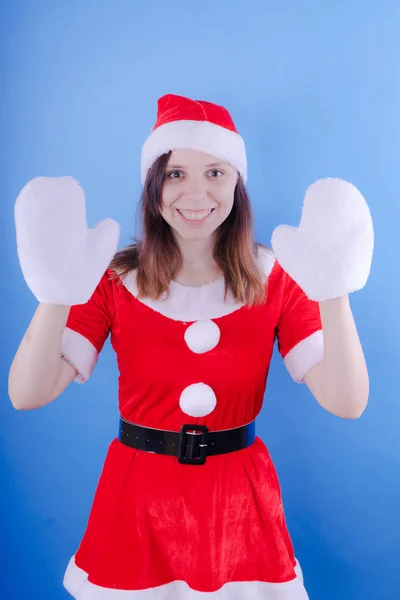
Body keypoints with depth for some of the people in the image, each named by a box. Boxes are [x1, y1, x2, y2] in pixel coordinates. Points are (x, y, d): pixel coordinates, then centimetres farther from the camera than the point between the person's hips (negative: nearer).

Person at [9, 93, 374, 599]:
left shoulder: (275, 277, -7)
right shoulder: (115, 279, -8)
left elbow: (346, 404, -16)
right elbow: (27, 395, -16)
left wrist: (333, 290, -30)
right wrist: (58, 294, -32)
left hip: (239, 501, 1)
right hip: (139, 497, 0)